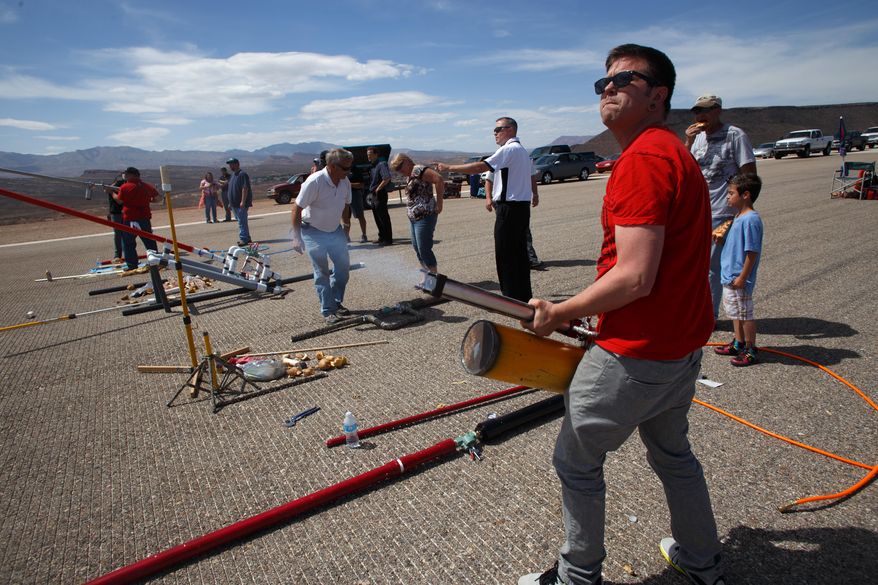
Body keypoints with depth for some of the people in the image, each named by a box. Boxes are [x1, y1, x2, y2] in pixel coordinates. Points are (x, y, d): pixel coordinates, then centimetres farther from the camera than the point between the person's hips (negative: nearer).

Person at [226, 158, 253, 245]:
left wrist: (243, 202, -26)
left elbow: (245, 188, -21)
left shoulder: (242, 175, -13)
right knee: (242, 221, 15)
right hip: (235, 203, 10)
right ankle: (246, 238, 23)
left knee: (242, 222, -9)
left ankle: (244, 239, -6)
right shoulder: (233, 175, 18)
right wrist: (230, 202, 22)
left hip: (241, 204, -10)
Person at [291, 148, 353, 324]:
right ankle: (328, 311, 7)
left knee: (344, 265, 8)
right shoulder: (314, 182, -26)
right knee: (322, 272, -2)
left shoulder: (345, 182, -8)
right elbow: (297, 208, -20)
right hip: (314, 232, -6)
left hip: (335, 230, 6)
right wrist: (297, 238, -20)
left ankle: (336, 302, 25)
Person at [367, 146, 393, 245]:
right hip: (374, 195, 10)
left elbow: (387, 178, -25)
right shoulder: (372, 166, 14)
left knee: (384, 217, -5)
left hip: (380, 194, -10)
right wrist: (371, 189, 9)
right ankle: (382, 237, 24)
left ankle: (388, 239, 0)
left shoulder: (381, 164, -13)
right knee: (377, 217, 15)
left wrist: (378, 189, -19)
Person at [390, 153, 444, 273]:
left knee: (424, 249, -9)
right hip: (414, 217, 10)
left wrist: (439, 203, -22)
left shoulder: (417, 170, -14)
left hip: (424, 217, -10)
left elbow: (439, 179, -26)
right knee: (417, 248, 14)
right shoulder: (410, 175, 17)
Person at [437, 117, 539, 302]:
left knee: (505, 254, -4)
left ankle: (512, 296, 2)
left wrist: (449, 168, -18)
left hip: (509, 208, -10)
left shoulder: (508, 150, -13)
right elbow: (532, 175, 28)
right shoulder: (523, 151, 18)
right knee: (519, 252, 14)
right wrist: (534, 193, 45)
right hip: (522, 207, 10)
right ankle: (525, 296, 21)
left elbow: (480, 167, -21)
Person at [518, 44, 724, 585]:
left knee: (576, 461, 9)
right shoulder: (676, 152, 13)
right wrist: (585, 311, 14)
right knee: (673, 453, 27)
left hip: (638, 353, -10)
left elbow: (634, 278, -27)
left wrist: (561, 313, -14)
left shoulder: (643, 160, -20)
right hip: (683, 342, 10)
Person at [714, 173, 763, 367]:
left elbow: (752, 252, -22)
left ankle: (751, 351, 16)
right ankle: (739, 344, 34)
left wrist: (742, 278, -21)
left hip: (739, 280, -9)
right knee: (735, 313, 20)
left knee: (745, 314, 3)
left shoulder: (751, 219, -21)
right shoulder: (739, 217, 8)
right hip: (729, 276, 10)